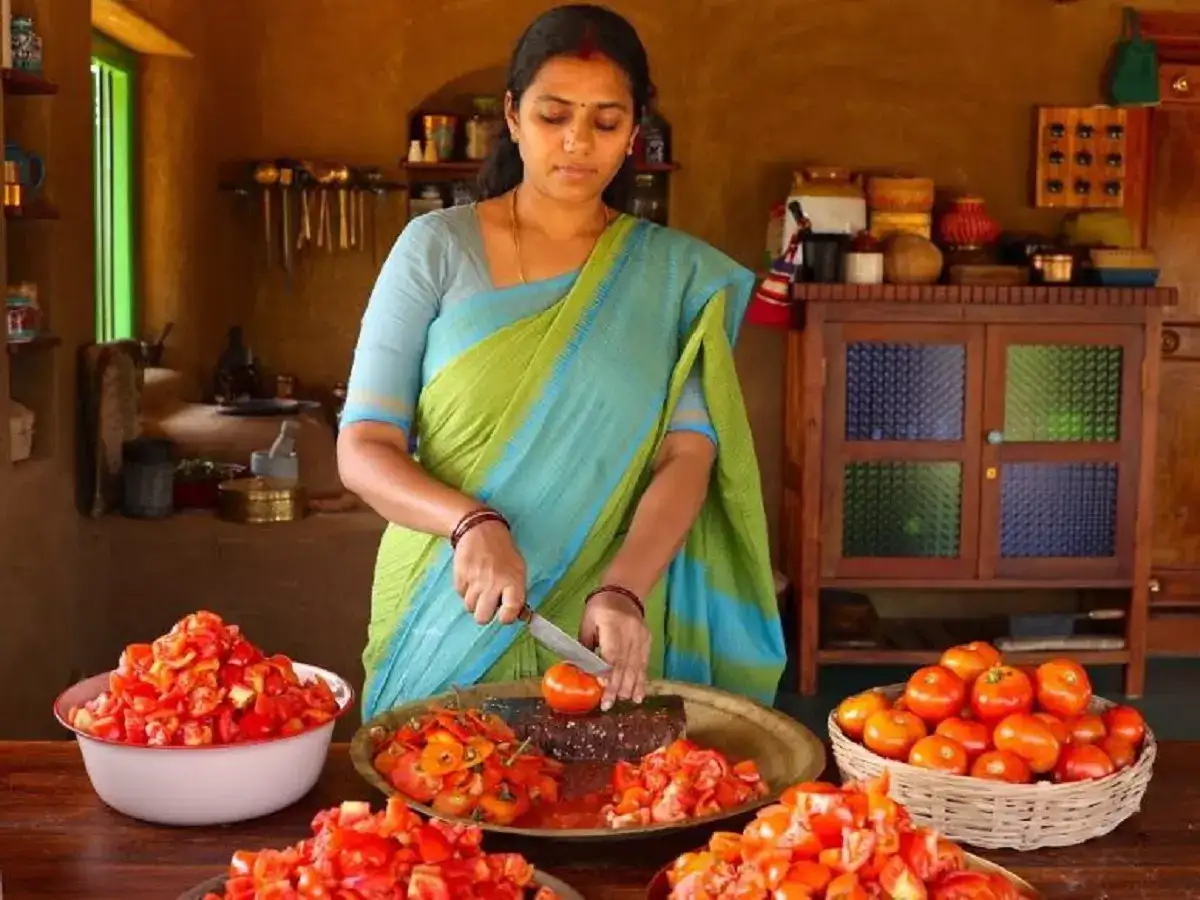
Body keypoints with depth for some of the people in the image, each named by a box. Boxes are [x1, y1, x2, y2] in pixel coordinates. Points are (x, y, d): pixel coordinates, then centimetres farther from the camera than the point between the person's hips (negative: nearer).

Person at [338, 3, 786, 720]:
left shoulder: (678, 275, 2)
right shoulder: (436, 248, -2)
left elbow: (689, 454, -8)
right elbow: (363, 449, -5)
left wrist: (622, 589, -25)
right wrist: (470, 521, -23)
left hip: (605, 636, 1)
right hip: (450, 614, 0)